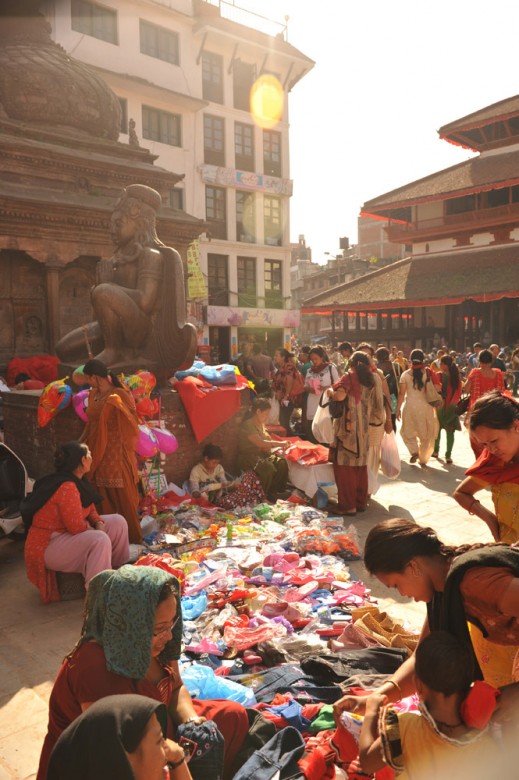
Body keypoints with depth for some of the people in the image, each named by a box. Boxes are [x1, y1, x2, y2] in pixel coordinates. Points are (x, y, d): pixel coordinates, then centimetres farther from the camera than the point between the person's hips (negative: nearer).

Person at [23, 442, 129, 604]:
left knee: (118, 522, 6)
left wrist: (99, 524, -7)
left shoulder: (76, 481, 4)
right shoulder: (67, 487, -27)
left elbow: (90, 509, 12)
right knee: (100, 540, -33)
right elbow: (77, 527, -29)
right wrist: (96, 531, -10)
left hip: (67, 534, 10)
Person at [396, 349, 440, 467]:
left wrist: (398, 408, 0)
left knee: (408, 431, 17)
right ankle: (423, 459, 19)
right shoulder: (428, 373, -2)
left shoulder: (405, 374, -4)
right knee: (425, 434, 13)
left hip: (411, 406, -1)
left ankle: (414, 451, -4)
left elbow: (401, 393, -6)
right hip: (425, 406, 1)